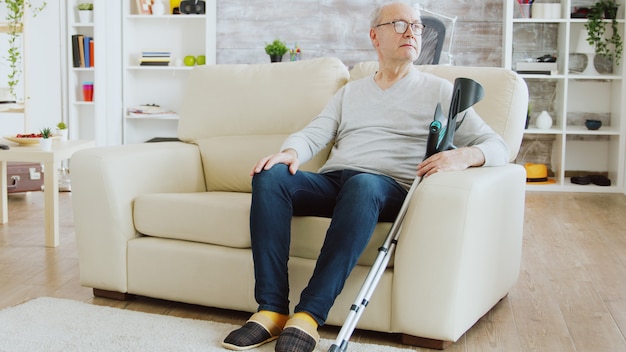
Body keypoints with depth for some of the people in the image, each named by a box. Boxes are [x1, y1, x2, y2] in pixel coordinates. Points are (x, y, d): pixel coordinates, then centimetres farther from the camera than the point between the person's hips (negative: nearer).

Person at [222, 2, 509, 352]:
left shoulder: (439, 91, 15)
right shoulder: (351, 92, 27)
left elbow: (497, 146, 8)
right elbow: (314, 134, 14)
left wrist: (464, 156, -17)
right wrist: (290, 151, -11)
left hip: (390, 188, -3)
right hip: (331, 181, 4)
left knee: (364, 184, -40)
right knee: (270, 175, -26)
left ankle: (309, 315, -38)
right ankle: (272, 310, -29)